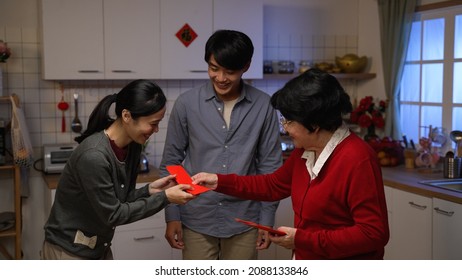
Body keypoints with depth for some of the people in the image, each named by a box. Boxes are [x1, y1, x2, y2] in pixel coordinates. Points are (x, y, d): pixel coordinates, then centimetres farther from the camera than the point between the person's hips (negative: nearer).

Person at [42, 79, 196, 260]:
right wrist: (164, 198, -20)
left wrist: (149, 190, -12)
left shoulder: (132, 146, -5)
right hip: (69, 251, -8)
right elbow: (112, 214, -22)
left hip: (100, 249, 8)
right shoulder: (93, 156, -30)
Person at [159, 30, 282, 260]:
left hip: (243, 221, 0)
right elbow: (171, 163, 1)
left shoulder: (263, 106, -5)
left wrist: (267, 219, 0)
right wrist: (172, 216, -1)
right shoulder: (186, 104, -6)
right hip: (197, 220, 0)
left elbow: (270, 167, 0)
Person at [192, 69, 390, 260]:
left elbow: (373, 234, -26)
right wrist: (220, 182, 5)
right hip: (306, 260, 8)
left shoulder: (357, 160, -26)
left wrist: (302, 239, -23)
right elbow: (274, 185, 15)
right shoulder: (305, 150, 2)